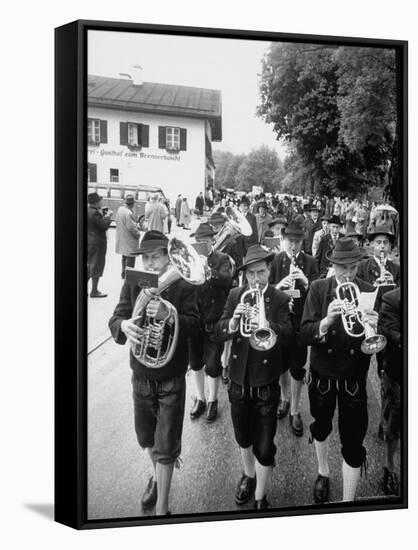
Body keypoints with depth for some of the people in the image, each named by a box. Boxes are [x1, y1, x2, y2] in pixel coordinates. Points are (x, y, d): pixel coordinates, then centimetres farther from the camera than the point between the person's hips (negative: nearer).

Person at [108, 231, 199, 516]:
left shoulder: (184, 288, -10)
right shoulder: (132, 285, -2)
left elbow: (192, 324, -19)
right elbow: (115, 318, -9)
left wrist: (167, 315, -39)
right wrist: (124, 325, -34)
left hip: (171, 380, -3)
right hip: (141, 377, 4)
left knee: (165, 446, 0)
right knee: (147, 438, 22)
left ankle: (162, 508, 11)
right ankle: (157, 476, 50)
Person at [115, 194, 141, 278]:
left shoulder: (120, 209, 1)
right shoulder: (128, 213, -27)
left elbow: (117, 221, 11)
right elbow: (131, 227, -25)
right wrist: (138, 234, -10)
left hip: (121, 236, 9)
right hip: (129, 239, -9)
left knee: (125, 256, 22)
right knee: (130, 257, 2)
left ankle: (124, 273, 34)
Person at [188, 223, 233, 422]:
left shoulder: (222, 259, -4)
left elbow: (226, 279, -22)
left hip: (214, 321, -3)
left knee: (212, 364, 1)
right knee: (195, 361, 15)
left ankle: (212, 401, 22)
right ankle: (200, 398, 33)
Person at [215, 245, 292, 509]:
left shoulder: (280, 299, -7)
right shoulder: (235, 295, 1)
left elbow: (287, 334, -21)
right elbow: (220, 331, -8)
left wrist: (266, 325, -40)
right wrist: (233, 322, -30)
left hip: (266, 381, -3)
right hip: (239, 378, 3)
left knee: (264, 445, 0)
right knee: (243, 436, 21)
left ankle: (261, 499, 16)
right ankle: (249, 475, 47)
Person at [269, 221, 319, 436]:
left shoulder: (310, 262, -4)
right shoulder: (275, 260, -2)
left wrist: (306, 282, -28)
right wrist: (279, 285, -23)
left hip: (300, 321, -1)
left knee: (297, 366, 2)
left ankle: (294, 411, 14)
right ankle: (284, 398, 39)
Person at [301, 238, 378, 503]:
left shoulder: (369, 292, -9)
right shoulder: (318, 289, -8)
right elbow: (305, 335, -17)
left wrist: (373, 328, -36)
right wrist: (327, 320, -36)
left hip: (354, 379, -1)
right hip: (322, 374, 2)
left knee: (353, 443, -2)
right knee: (321, 427, 23)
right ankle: (323, 472, 51)